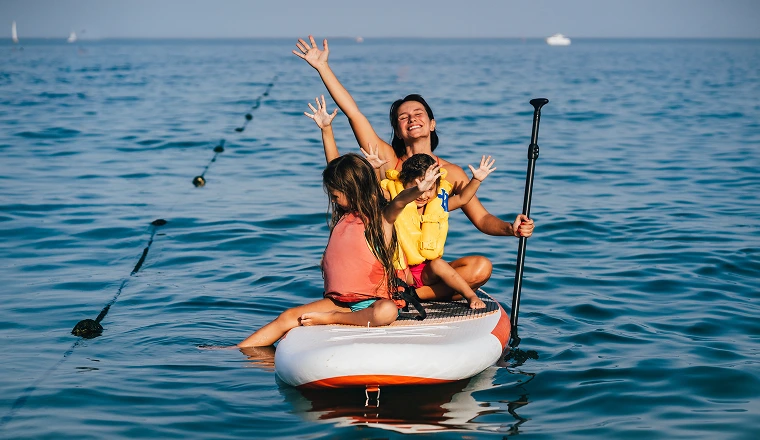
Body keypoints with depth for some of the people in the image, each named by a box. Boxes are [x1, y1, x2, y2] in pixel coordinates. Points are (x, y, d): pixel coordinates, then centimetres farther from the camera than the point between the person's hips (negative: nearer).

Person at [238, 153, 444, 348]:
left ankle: (330, 318, -28)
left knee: (386, 312, -40)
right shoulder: (343, 216, 14)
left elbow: (399, 202, -28)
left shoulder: (381, 217, -5)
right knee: (287, 317, -5)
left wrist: (418, 190, -49)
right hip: (340, 300, 6)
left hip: (373, 300, -6)